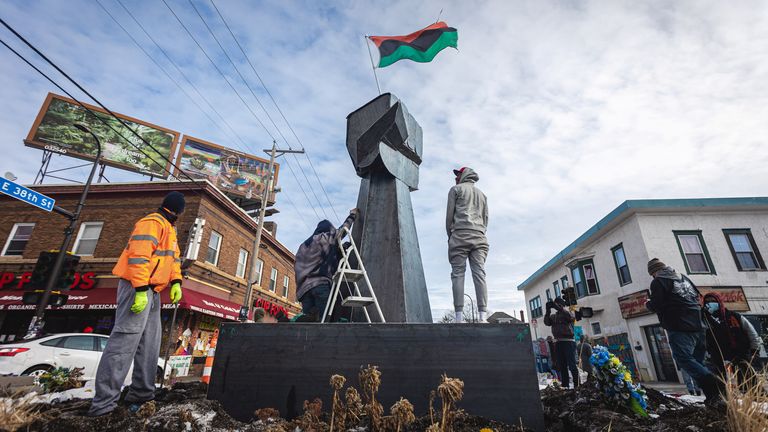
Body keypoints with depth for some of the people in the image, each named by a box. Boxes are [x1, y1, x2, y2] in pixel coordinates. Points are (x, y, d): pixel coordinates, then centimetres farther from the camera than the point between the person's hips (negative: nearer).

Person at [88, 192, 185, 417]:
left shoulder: (168, 228, 21)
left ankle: (141, 393, 17)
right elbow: (139, 256, -22)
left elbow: (173, 258, 19)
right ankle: (103, 402, -5)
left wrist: (176, 282, 5)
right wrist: (141, 291, -26)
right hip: (137, 288, -10)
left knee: (150, 343, 11)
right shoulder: (152, 223, -12)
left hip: (151, 291, 10)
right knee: (124, 341, -10)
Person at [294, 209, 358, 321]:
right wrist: (352, 215, 37)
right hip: (321, 283, -5)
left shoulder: (304, 245, 24)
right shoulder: (327, 237, 9)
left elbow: (297, 267, 19)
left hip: (304, 286, 6)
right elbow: (342, 229, 22)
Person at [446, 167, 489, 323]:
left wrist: (449, 235, 8)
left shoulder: (456, 189, 11)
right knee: (479, 274, -3)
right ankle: (482, 315, -11)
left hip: (460, 235, -5)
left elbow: (449, 214, 3)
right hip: (479, 237, 5)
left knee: (458, 274, -9)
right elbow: (485, 218, 21)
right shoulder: (482, 194, 28)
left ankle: (459, 316, -16)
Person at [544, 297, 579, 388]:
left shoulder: (567, 312, 4)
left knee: (572, 365, -5)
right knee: (561, 366, 10)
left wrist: (559, 308, -23)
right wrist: (548, 311, -11)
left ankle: (577, 385, 0)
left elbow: (571, 317, -18)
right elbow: (547, 322, 1)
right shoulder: (554, 316, 16)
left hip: (568, 341, -5)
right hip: (557, 342, 5)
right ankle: (565, 386, 17)